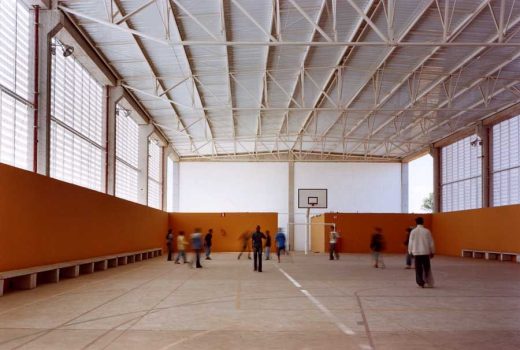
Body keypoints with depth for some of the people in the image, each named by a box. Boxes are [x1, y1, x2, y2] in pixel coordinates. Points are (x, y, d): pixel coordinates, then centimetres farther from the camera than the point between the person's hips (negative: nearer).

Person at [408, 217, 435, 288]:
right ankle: (429, 283, 12)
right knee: (427, 268, 10)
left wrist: (410, 252, 13)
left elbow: (410, 243, 1)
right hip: (425, 252, 0)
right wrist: (432, 252, 11)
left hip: (416, 253, 0)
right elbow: (431, 242, 0)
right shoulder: (427, 231, -5)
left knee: (418, 269, 5)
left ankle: (420, 283, 1)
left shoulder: (413, 231, -4)